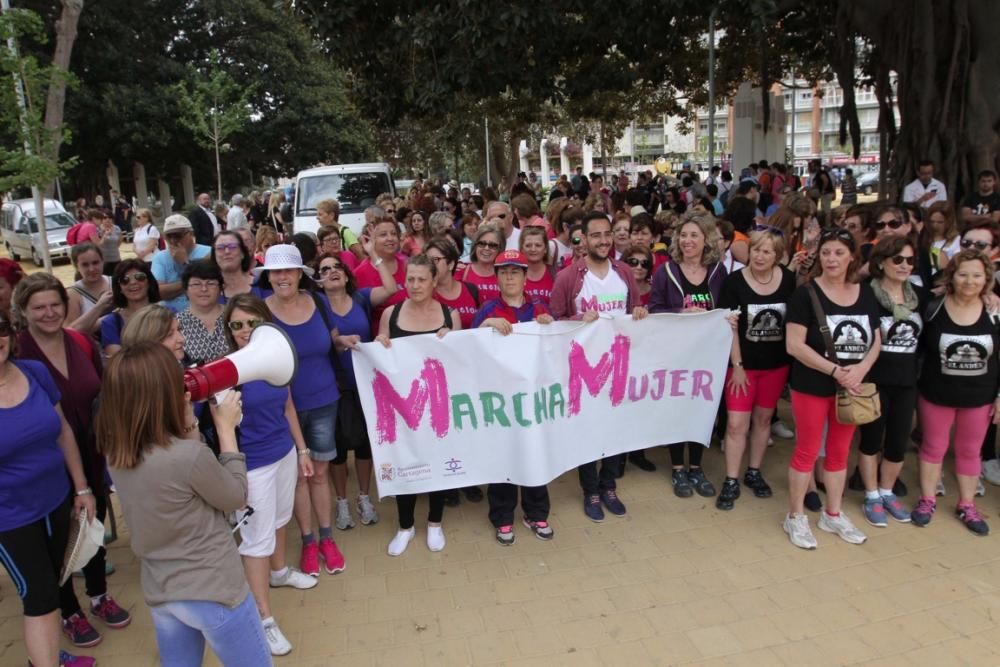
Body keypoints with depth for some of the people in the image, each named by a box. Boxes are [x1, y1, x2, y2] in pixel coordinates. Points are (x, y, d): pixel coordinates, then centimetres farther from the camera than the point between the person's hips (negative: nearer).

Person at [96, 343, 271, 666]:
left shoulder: (116, 452, -7)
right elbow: (236, 497, -11)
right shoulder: (189, 455, -29)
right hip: (212, 592, -6)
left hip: (160, 594, 7)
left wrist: (189, 426, -5)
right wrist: (226, 428, -6)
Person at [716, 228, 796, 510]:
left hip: (777, 363, 3)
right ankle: (731, 482, 10)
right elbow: (730, 327, -11)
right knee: (736, 422, -2)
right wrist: (737, 365, -12)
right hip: (743, 362, -3)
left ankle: (754, 472, 31)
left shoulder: (788, 280, -5)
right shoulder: (734, 281, -13)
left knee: (763, 418, 15)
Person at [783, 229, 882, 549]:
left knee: (840, 451, 15)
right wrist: (835, 370, -22)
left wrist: (860, 369, -13)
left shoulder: (865, 294, 5)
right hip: (813, 386, -5)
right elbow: (794, 345, -18)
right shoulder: (805, 293, -12)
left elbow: (876, 340, 6)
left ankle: (833, 515, 31)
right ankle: (795, 517, 18)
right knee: (807, 451, 4)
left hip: (851, 387, 5)